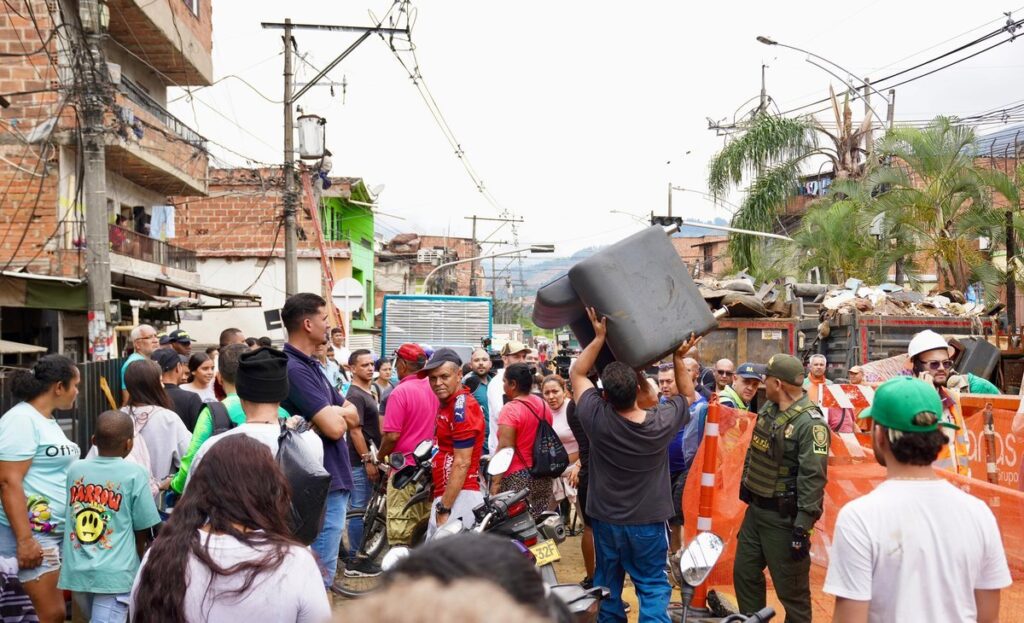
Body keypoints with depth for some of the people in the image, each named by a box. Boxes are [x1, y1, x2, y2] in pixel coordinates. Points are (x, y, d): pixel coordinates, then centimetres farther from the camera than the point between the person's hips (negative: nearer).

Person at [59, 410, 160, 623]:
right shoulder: (135, 474, -8)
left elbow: (68, 516, 14)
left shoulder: (75, 469, 5)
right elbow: (142, 531, -1)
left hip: (76, 572, 5)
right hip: (114, 574, -5)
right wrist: (136, 561, 18)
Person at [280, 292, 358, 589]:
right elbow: (334, 427, -23)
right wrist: (337, 413, -1)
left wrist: (331, 412, -10)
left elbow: (353, 416, 12)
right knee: (321, 576, -2)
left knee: (316, 571, 19)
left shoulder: (310, 365, 14)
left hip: (333, 479, 10)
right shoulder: (294, 369, -18)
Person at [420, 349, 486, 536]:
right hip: (445, 495, 10)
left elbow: (462, 463, -19)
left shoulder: (462, 407, -16)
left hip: (459, 497, -10)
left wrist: (444, 509, -19)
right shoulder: (446, 403, 14)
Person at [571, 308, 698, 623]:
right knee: (653, 587, 8)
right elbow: (688, 394, 4)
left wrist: (600, 337, -10)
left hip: (606, 518, 1)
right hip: (648, 520, 0)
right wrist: (678, 357, 3)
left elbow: (577, 374, -7)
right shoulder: (662, 422, -18)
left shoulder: (597, 419, -22)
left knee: (607, 585, 16)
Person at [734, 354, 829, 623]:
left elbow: (813, 478, -24)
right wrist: (745, 485, 20)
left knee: (791, 588, 3)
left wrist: (803, 526, -25)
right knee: (744, 573, 18)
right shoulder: (768, 409, 7)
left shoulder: (810, 423, -21)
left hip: (783, 517, -8)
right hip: (755, 509, 9)